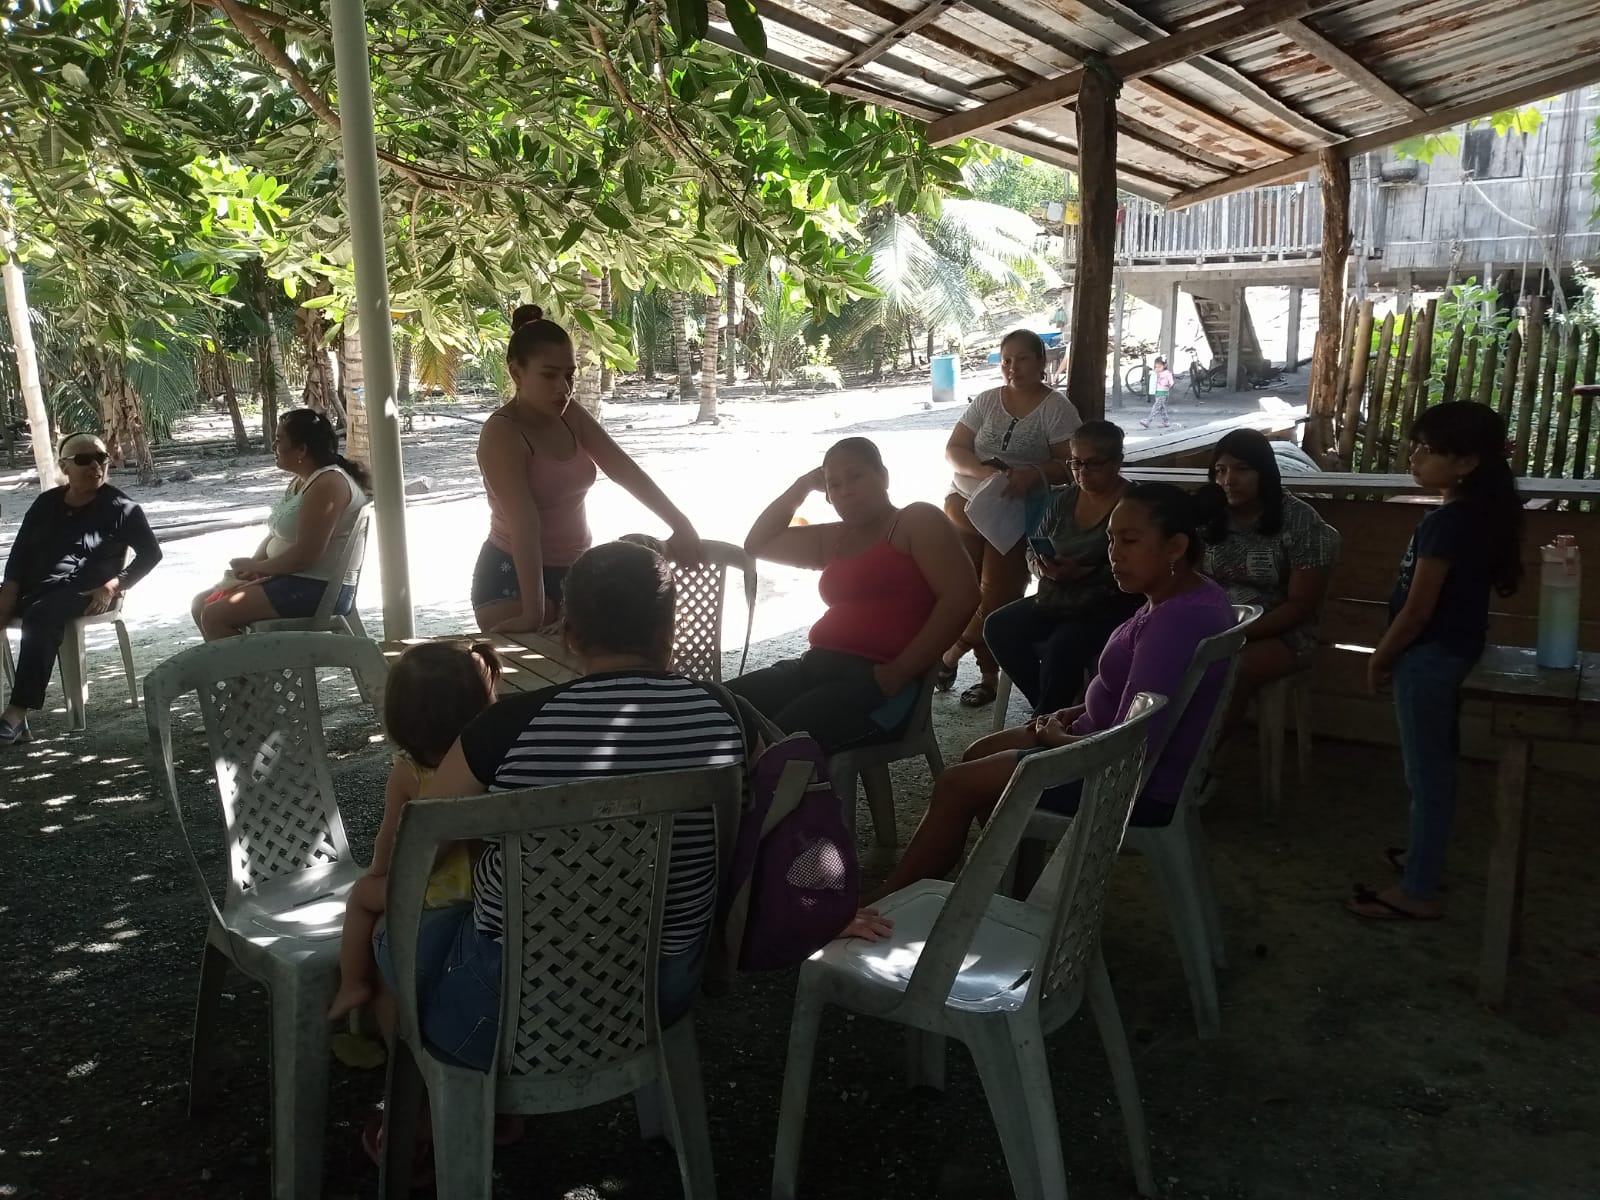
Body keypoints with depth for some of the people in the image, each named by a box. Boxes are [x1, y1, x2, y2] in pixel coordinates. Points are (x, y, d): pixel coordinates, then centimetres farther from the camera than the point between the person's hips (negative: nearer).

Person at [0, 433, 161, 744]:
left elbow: (150, 553, 1)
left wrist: (111, 588, -11)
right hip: (34, 586, 5)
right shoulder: (46, 503, 15)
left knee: (40, 616, -36)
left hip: (84, 591, -5)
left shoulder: (120, 508, 2)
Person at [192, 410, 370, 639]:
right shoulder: (301, 481, 14)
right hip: (289, 578, 11)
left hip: (320, 589, -11)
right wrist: (250, 567, -2)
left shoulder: (328, 484, -19)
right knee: (201, 604, 11)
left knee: (215, 616, -17)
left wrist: (257, 566, -10)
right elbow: (276, 535, 17)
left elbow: (305, 555, -24)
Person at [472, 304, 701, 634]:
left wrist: (680, 525, -18)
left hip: (574, 570, 7)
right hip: (514, 579, -7)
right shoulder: (502, 434, -20)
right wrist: (533, 612, -37)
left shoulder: (570, 416, 2)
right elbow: (524, 524, -31)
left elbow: (626, 471, -6)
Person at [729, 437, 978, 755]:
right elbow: (757, 544, 32)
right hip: (817, 666, 7)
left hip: (879, 679, -7)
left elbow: (961, 596, -8)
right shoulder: (832, 540, 25)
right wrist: (802, 486, 23)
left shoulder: (917, 521, 4)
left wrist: (902, 670, -16)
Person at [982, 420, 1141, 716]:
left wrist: (1082, 573, -28)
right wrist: (1041, 566, -8)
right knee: (999, 627, -14)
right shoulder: (1063, 500, 12)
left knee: (1062, 646, -33)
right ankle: (1049, 708, -1)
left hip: (1109, 605, -7)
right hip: (1055, 599, 7)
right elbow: (1033, 550, 16)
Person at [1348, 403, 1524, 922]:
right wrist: (1394, 654, 17)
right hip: (1454, 650, 10)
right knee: (1437, 764, 21)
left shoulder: (1444, 523, -24)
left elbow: (1417, 611, -22)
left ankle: (1417, 891, 10)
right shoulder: (1478, 514, 4)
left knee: (1425, 772, 0)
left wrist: (1380, 658, -8)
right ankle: (1426, 855, 37)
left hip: (1428, 656, -10)